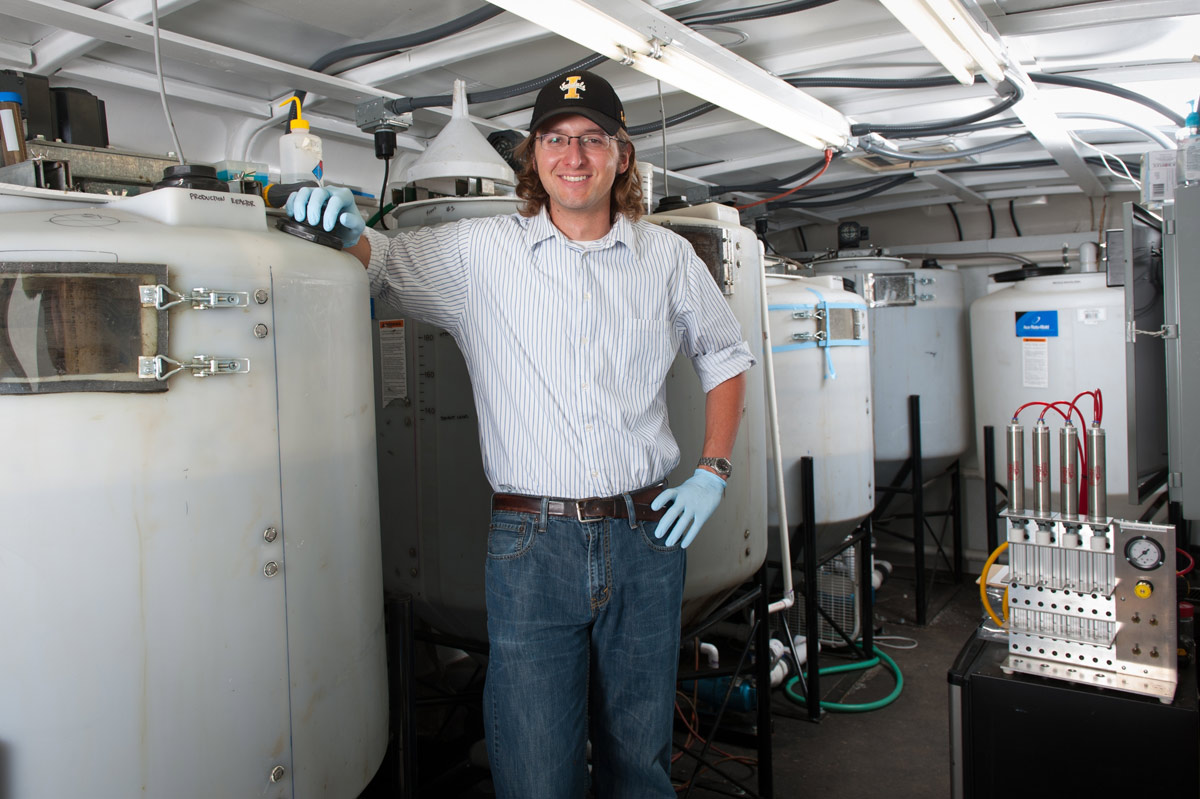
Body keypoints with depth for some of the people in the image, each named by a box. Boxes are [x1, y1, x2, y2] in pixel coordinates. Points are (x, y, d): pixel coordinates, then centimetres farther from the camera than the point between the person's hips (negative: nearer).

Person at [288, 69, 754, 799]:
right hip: (531, 545, -2)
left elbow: (726, 357, 17)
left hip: (647, 535, 2)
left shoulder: (668, 258, 6)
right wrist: (345, 227, -18)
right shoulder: (482, 253, 0)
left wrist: (712, 473, 9)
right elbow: (380, 263, 6)